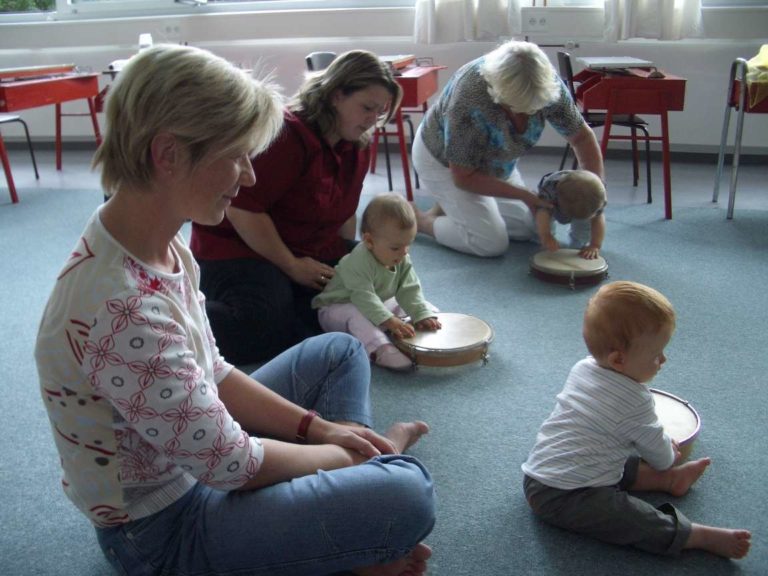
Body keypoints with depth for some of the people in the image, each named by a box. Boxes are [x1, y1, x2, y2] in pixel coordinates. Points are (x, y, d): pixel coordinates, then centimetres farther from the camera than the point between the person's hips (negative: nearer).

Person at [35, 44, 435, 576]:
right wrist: (367, 450, -10)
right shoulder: (124, 310, -35)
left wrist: (317, 427, -2)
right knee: (407, 494, -27)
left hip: (186, 452, 10)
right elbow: (232, 465, -25)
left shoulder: (160, 245, -6)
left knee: (340, 352, 17)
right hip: (160, 530, -9)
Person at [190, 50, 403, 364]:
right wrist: (292, 266, -19)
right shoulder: (287, 135, -23)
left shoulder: (358, 145, 3)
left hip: (312, 252, 8)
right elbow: (241, 209, -26)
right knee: (265, 335, -26)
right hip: (240, 247, -8)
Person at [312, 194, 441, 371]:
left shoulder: (403, 260, -9)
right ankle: (380, 349, -53)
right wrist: (390, 321, -49)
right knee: (357, 314, -41)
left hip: (378, 305, 8)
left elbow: (409, 290, -12)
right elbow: (364, 297, -39)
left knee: (420, 304, 1)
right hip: (338, 308, -8)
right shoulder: (359, 261, -32)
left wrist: (422, 315, -28)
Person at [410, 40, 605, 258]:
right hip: (443, 161, -6)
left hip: (491, 162, 6)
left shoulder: (547, 84, -26)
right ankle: (420, 220, 6)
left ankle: (451, 207, 19)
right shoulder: (468, 101, -40)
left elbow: (582, 137, -12)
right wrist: (524, 195, -26)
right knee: (492, 244, -14)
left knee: (525, 229, 6)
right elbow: (464, 178, -28)